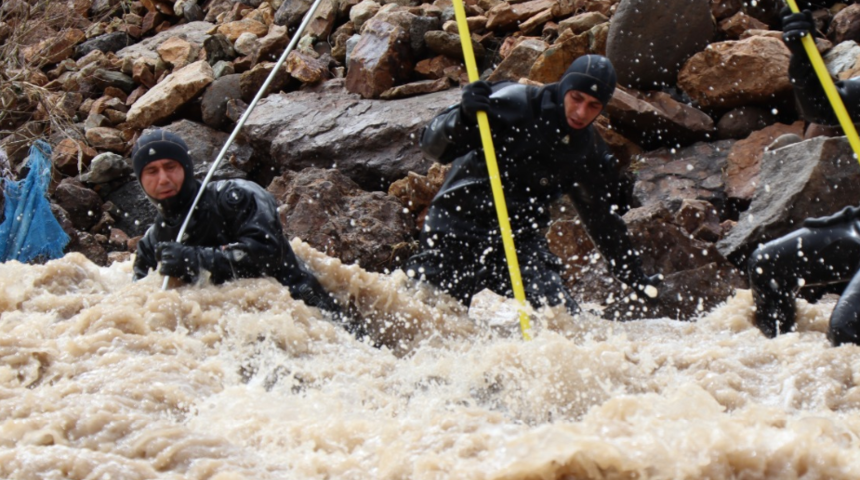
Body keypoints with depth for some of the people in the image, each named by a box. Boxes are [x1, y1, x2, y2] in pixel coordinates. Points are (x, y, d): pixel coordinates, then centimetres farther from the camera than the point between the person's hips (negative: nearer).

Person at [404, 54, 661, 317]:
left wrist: (635, 277, 20)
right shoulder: (514, 105, -14)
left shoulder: (589, 153, 4)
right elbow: (434, 147, -17)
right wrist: (465, 116, -37)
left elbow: (604, 219, 19)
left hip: (520, 238, 5)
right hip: (460, 229, -5)